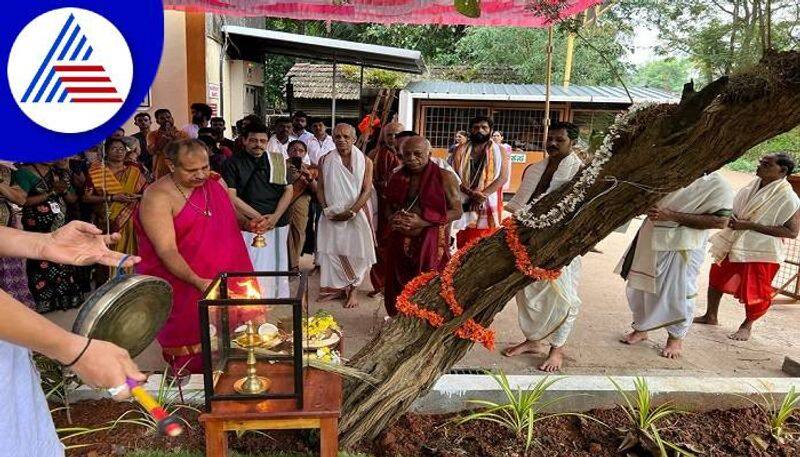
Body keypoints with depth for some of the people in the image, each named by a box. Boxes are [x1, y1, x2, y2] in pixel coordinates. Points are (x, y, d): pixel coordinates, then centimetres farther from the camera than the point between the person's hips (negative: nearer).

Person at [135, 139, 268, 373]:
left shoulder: (216, 182, 4)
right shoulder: (157, 196, -15)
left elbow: (233, 216, 21)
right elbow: (167, 251, -21)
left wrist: (249, 223, -2)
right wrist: (198, 282, -33)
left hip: (233, 280, 6)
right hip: (187, 290, -5)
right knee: (197, 362, 2)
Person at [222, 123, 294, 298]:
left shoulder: (278, 161, 10)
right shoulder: (233, 163, 2)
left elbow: (288, 190, 6)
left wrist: (275, 216, -9)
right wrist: (258, 217, -13)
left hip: (278, 223, 3)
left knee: (278, 266, 7)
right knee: (252, 268, -7)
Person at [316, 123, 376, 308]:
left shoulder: (365, 162, -3)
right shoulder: (325, 161, 4)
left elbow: (367, 190, -7)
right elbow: (320, 187, 5)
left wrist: (351, 212, -16)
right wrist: (326, 210, -9)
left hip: (356, 214, -2)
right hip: (331, 215, 2)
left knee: (355, 252, 2)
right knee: (331, 250, 4)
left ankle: (352, 290, 15)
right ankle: (335, 288, 18)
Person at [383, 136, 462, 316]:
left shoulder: (444, 178, -8)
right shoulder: (397, 177, 8)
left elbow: (456, 211, -9)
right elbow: (388, 204, 22)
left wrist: (423, 222, -18)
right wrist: (391, 218, -3)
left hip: (430, 243, -5)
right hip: (400, 243, 5)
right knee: (399, 286, 12)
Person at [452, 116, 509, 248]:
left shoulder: (498, 151, 6)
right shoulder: (461, 150, 8)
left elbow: (502, 177, -4)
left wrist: (483, 194, -18)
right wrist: (471, 193, -19)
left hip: (488, 204, -1)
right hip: (464, 203, 1)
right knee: (464, 245, 0)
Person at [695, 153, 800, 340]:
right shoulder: (752, 185, 1)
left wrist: (750, 225, -25)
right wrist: (731, 218, -8)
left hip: (759, 253, -6)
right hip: (732, 244, 6)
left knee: (753, 292, 5)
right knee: (717, 279, 15)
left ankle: (747, 326, 29)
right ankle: (710, 316, 33)